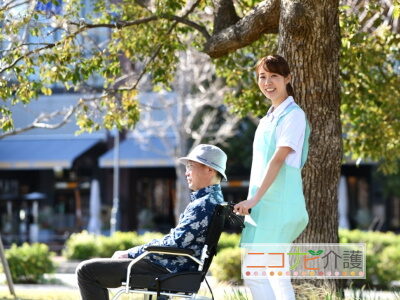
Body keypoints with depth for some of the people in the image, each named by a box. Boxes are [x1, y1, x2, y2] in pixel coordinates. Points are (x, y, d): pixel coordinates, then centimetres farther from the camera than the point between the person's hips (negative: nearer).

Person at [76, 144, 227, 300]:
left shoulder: (205, 204, -18)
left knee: (86, 270, -10)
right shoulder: (213, 199, 16)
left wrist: (131, 253, -11)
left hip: (169, 272, -11)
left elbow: (174, 243, -22)